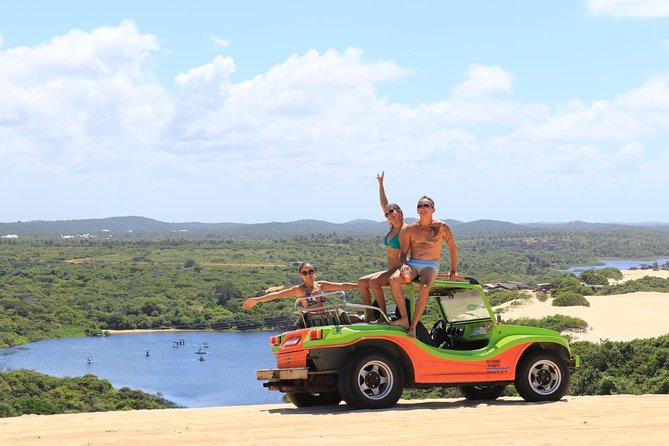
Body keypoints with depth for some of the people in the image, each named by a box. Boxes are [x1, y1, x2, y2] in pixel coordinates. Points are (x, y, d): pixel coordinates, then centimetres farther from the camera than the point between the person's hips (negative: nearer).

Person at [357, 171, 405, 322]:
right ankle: (369, 316, -5)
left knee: (374, 282, -28)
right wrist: (380, 184, 18)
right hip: (390, 270, 9)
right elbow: (384, 204, 17)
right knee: (362, 282, 0)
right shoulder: (393, 227, 12)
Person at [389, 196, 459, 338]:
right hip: (413, 264, 3)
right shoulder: (410, 229, 9)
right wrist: (404, 265, -11)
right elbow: (403, 252, 11)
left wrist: (453, 271, 15)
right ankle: (404, 318, -26)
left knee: (424, 288, -37)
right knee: (394, 279, -30)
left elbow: (452, 248, 13)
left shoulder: (441, 227, 2)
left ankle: (413, 326, -32)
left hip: (431, 265, -3)